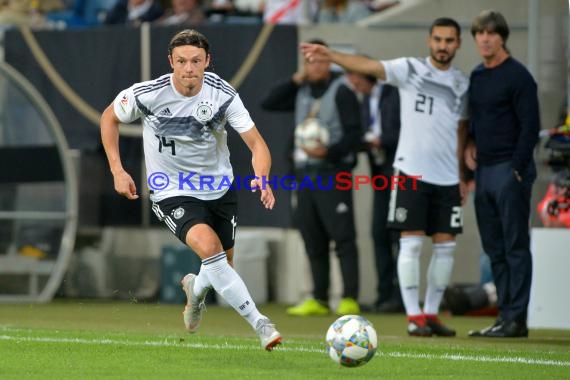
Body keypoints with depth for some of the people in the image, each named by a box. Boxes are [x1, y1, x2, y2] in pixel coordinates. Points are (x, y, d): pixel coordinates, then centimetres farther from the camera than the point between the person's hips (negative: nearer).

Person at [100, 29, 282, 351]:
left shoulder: (223, 94, -17)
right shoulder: (147, 94, -20)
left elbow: (256, 143, -17)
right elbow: (110, 118, 0)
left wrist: (262, 178, -37)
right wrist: (117, 171, -7)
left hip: (220, 188, 3)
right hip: (173, 193, -3)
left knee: (223, 266, 15)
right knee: (209, 246, -30)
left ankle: (196, 289, 54)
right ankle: (259, 323, -26)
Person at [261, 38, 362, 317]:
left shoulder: (341, 92, -4)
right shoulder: (301, 92, 15)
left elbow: (354, 134, -9)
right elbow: (268, 103, 7)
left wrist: (329, 151, -23)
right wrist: (297, 79, 2)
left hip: (333, 172, -7)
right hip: (305, 173, 7)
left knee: (342, 236, -9)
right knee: (313, 239, 8)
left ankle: (350, 299, -10)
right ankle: (319, 300, 12)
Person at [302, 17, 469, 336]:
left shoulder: (463, 84, 10)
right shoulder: (410, 69, -2)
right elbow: (368, 66, -16)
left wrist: (462, 176, 14)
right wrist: (330, 55, -31)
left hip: (447, 178, 4)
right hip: (412, 170, -4)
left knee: (445, 246, 4)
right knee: (412, 242, -5)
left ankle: (431, 313, 15)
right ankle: (414, 316, -1)